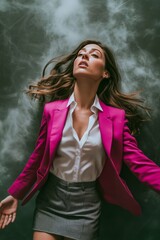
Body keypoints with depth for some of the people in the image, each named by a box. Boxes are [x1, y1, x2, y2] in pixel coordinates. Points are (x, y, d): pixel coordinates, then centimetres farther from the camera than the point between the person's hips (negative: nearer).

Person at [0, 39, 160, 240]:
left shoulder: (116, 116, -9)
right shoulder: (52, 109, -7)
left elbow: (138, 161, -11)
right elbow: (38, 157, 2)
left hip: (87, 203, 0)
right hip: (50, 199, 1)